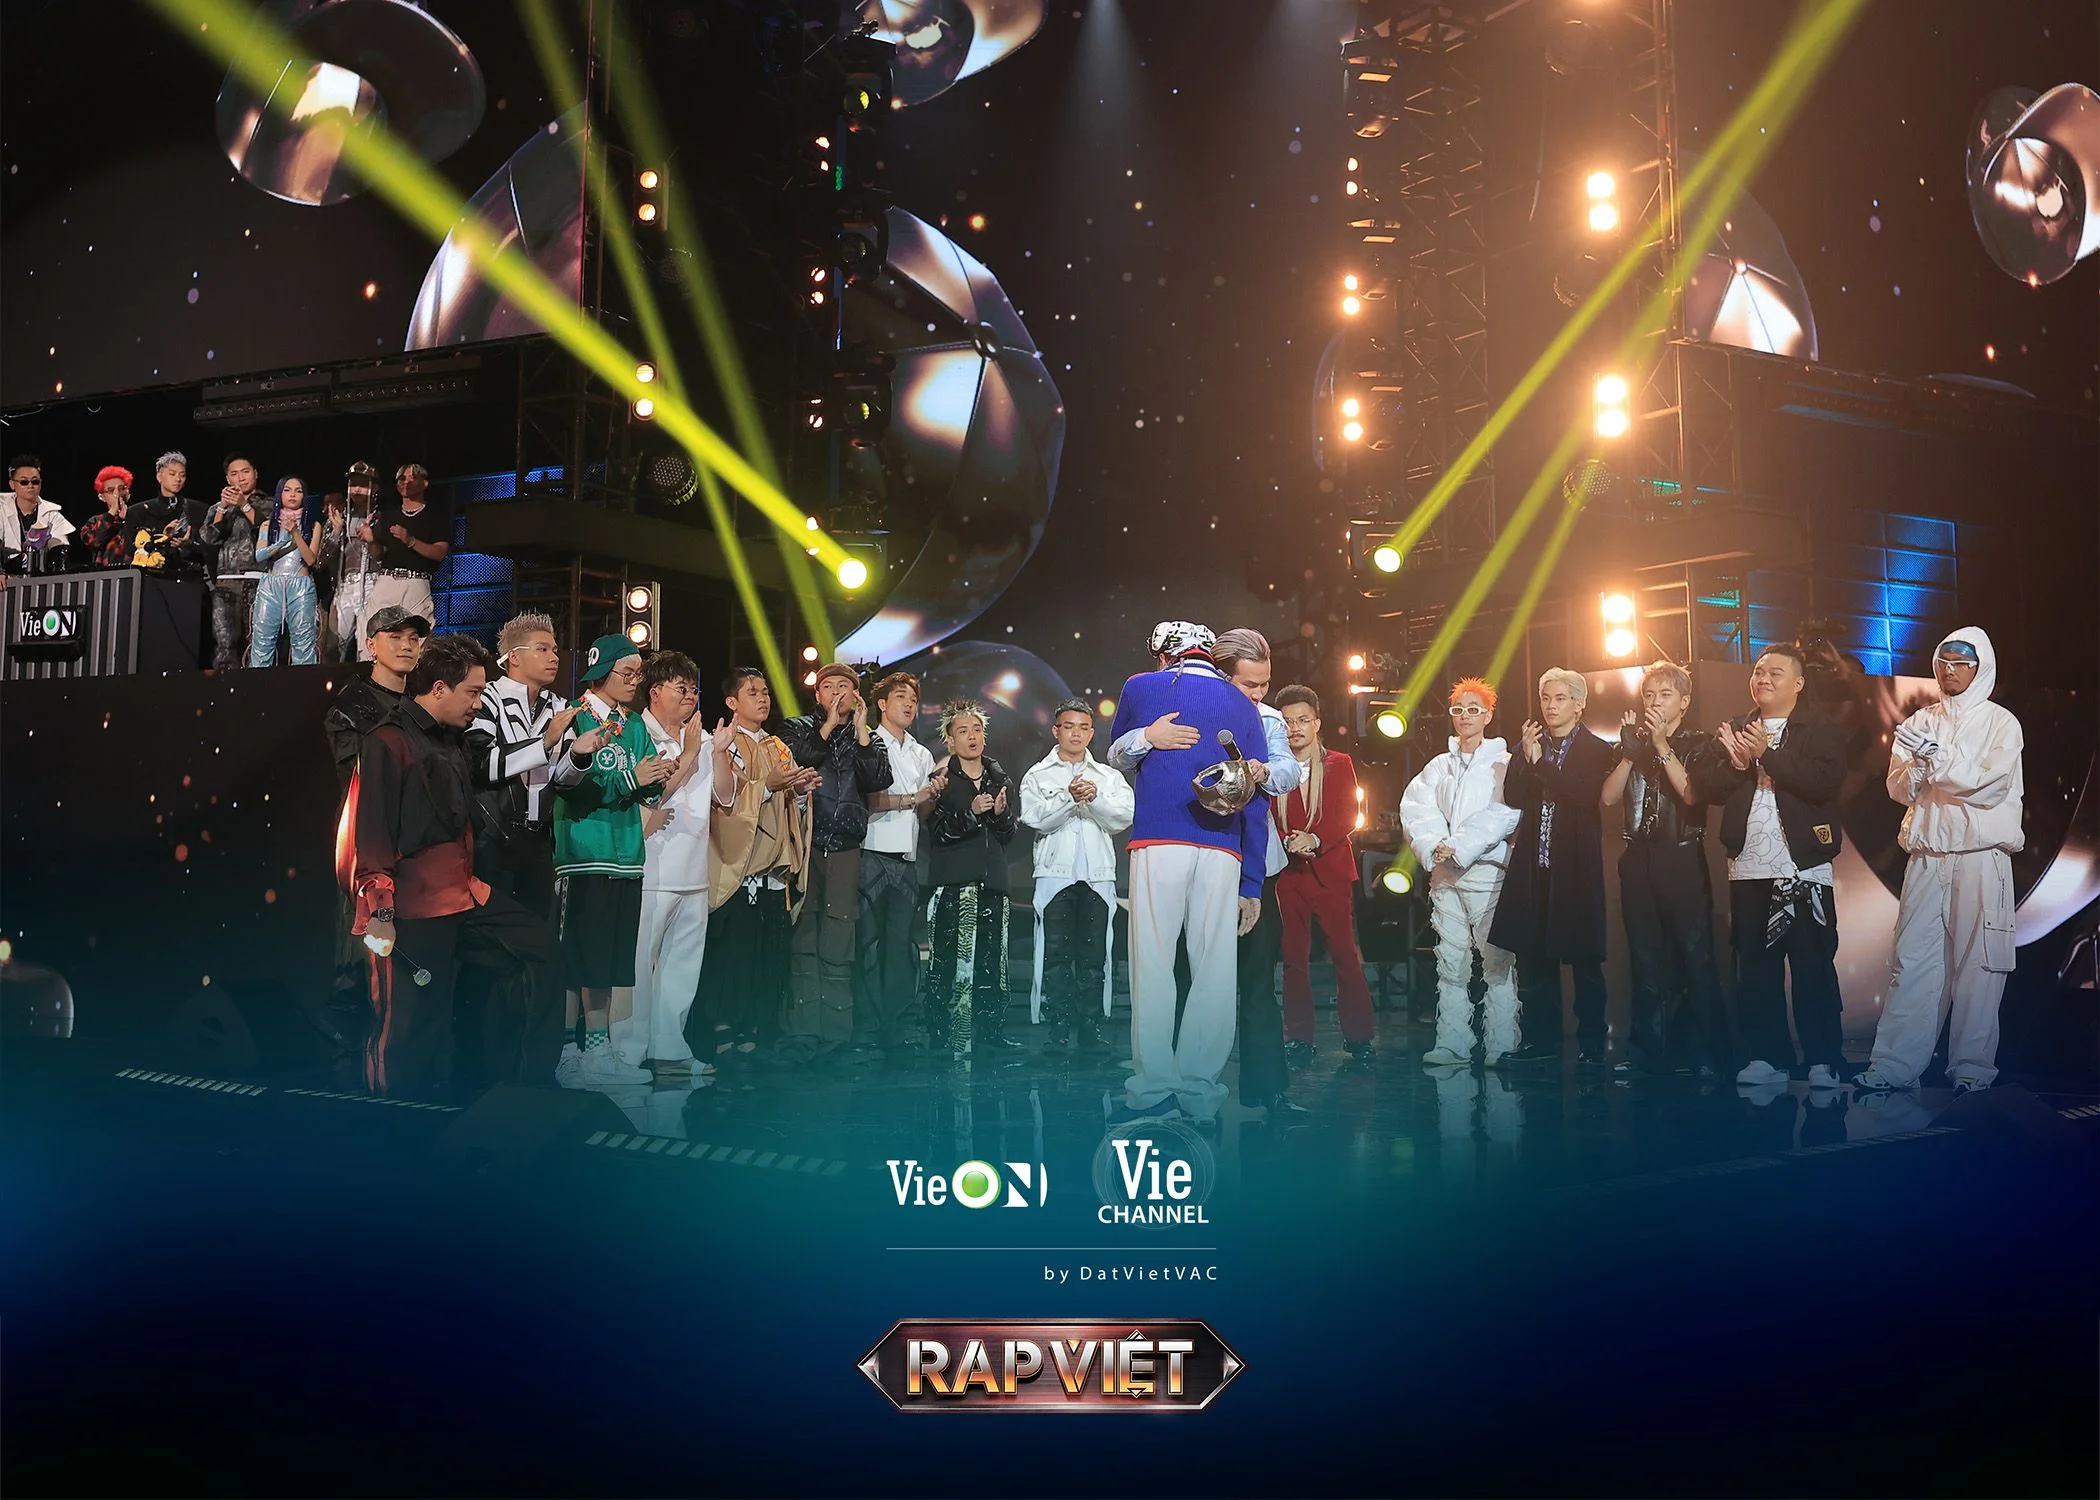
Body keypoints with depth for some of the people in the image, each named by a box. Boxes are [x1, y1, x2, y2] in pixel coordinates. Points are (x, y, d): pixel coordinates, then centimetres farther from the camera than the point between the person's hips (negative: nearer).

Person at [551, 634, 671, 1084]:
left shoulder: (635, 725, 17)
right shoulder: (575, 718, -3)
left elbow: (648, 791, 12)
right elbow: (571, 784, -16)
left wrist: (655, 780, -9)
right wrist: (631, 778, -23)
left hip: (625, 858, 7)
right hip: (582, 856, -6)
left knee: (610, 959, 9)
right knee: (573, 958, -5)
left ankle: (598, 1051, 17)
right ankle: (565, 1049, 2)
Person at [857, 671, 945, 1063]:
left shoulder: (922, 755, 21)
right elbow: (862, 799, -10)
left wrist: (933, 797, 1)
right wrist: (910, 799, -10)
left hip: (907, 860, 5)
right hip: (873, 856, -5)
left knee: (902, 945, 2)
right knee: (869, 944, -6)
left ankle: (899, 1032, 5)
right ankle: (866, 1033, -3)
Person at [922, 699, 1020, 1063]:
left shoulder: (999, 778, 16)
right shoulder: (942, 779, 3)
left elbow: (1009, 832, 15)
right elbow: (938, 830, -6)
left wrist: (1001, 812, -5)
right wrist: (972, 812, -18)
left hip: (991, 877, 4)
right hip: (953, 879, -4)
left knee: (990, 958, 2)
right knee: (949, 959, -8)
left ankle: (989, 1032, 9)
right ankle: (945, 1038, -5)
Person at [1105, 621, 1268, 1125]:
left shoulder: (1140, 688, 12)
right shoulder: (1243, 706, 17)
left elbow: (1118, 758, 27)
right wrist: (1251, 884, 11)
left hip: (1158, 842, -2)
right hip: (1223, 850, 2)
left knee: (1152, 964, -1)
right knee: (1215, 969, 3)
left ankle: (1153, 1091, -3)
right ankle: (1200, 1092, 3)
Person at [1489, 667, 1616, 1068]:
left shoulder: (1597, 750, 1)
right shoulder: (1530, 746, 13)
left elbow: (1587, 796, -16)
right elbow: (1512, 796, 2)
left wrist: (1540, 764, -13)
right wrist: (1528, 756, -10)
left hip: (1576, 868, -4)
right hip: (1533, 866, 4)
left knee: (1584, 959, 0)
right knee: (1533, 956, 6)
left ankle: (1591, 1044, 8)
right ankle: (1542, 1039, 16)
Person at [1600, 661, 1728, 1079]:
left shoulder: (1697, 744, 3)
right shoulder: (1633, 745, 15)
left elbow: (1693, 794, -14)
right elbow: (1609, 797, 1)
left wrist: (1662, 746, -17)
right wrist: (1630, 750, -8)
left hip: (1683, 861, -4)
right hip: (1639, 862, 4)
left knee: (1695, 960, -7)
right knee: (1646, 962, 7)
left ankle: (1708, 1054, -3)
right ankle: (1647, 1052, 12)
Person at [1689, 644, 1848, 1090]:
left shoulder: (1821, 732, 4)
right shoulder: (1731, 732, 16)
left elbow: (1826, 783, -13)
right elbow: (1703, 784, 6)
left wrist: (1767, 753, -14)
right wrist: (1736, 764, -12)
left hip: (1804, 869, -4)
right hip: (1748, 869, 4)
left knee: (1814, 968, -4)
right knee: (1756, 969, 6)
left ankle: (1824, 1062, 1)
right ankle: (1767, 1058, 12)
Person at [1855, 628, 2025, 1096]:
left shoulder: (2001, 723, 4)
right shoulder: (1920, 722, 15)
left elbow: (1991, 787, -8)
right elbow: (1899, 789, 7)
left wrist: (1938, 757, -13)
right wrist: (1919, 765, -13)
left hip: (1981, 855, -3)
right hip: (1927, 854, 3)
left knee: (1978, 964, -4)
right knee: (1911, 960, -2)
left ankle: (1972, 1068, 2)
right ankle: (1893, 1065, -1)